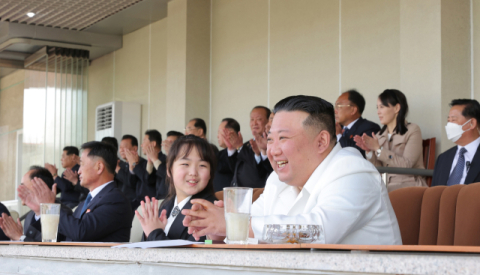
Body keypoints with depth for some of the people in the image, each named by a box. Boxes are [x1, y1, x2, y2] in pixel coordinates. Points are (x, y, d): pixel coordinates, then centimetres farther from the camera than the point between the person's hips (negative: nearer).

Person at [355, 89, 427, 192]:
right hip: (386, 186, 5)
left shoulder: (413, 130, -1)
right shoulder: (379, 136, 15)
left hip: (408, 185, -5)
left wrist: (378, 149, -15)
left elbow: (406, 165, -13)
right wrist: (369, 151, -8)